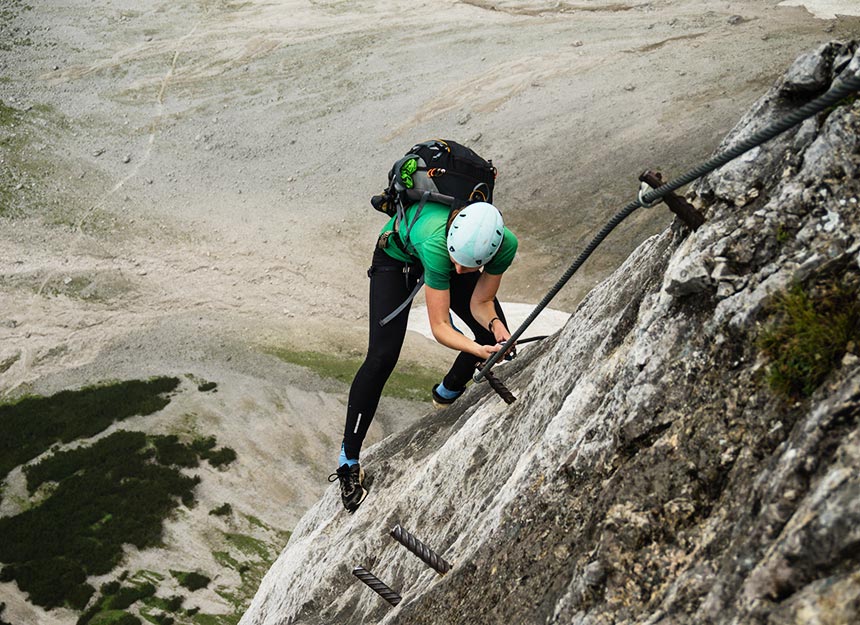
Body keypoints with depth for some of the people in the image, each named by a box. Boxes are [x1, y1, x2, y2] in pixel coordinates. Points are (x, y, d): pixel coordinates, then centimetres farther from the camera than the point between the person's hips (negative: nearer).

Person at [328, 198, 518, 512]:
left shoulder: (505, 244, -34)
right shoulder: (437, 242, -46)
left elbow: (480, 302, -19)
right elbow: (440, 326, -40)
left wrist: (495, 323, -38)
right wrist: (478, 350, -54)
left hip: (439, 254, 5)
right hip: (398, 254, -5)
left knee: (496, 336, -2)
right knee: (381, 357, -17)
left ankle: (447, 393, 29)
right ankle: (349, 463, -7)